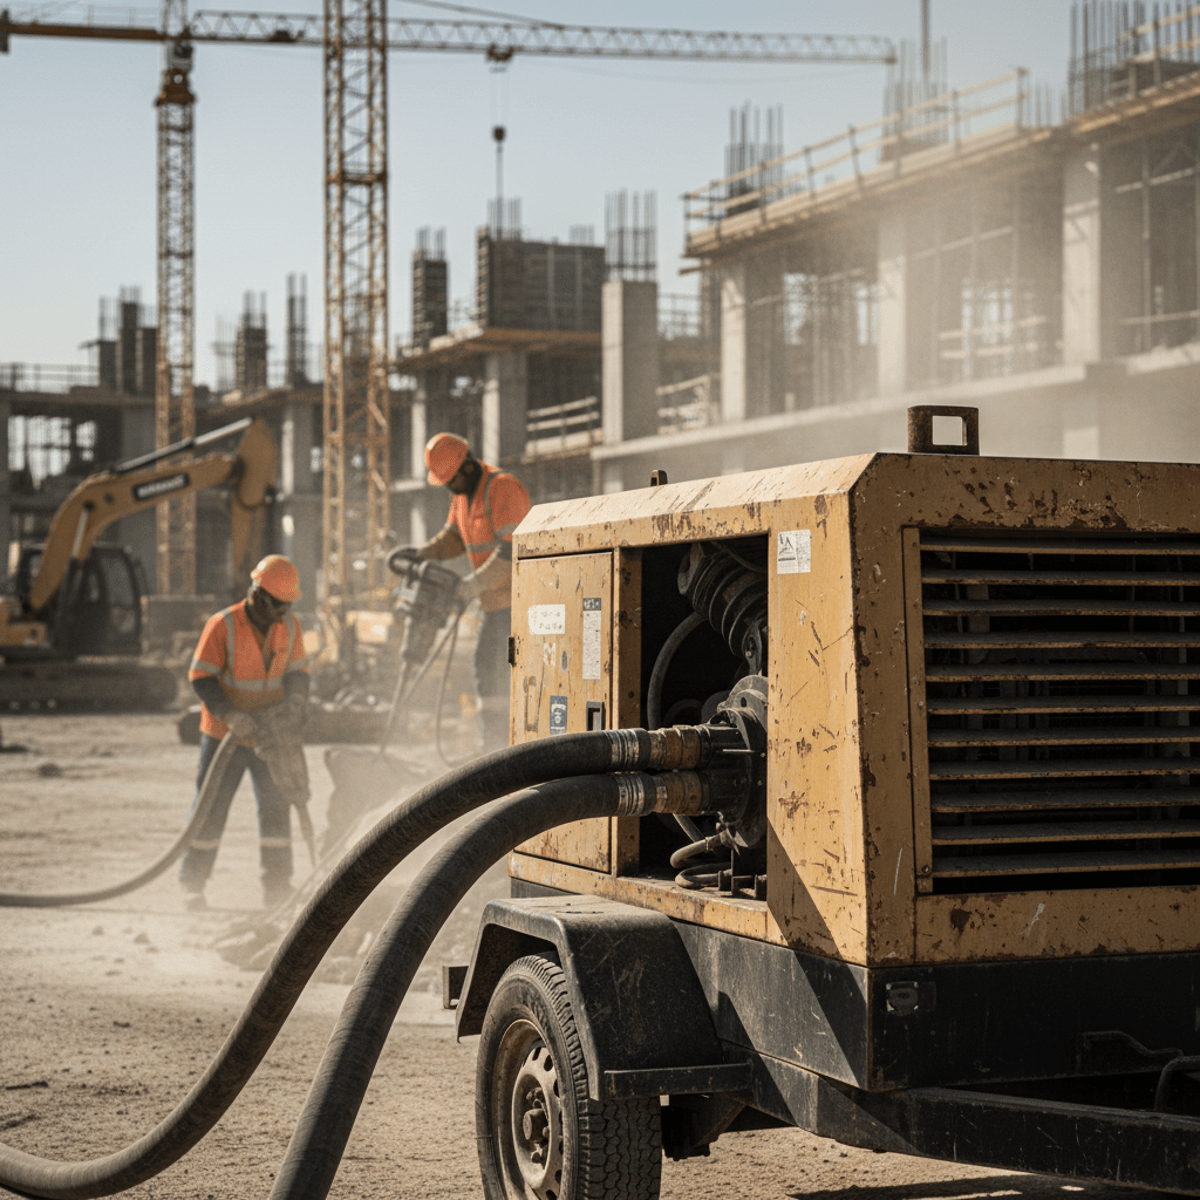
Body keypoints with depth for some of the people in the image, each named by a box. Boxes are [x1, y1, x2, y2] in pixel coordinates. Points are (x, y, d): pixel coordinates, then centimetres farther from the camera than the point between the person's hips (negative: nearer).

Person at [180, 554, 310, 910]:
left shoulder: (289, 627, -3)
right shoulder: (223, 625, -17)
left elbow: (297, 670, 5)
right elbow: (200, 677, -19)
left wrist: (296, 700, -17)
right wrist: (233, 718, -28)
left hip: (269, 733, 4)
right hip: (224, 734, -4)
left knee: (276, 807, 2)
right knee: (210, 808, 3)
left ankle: (278, 889, 9)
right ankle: (192, 884, 15)